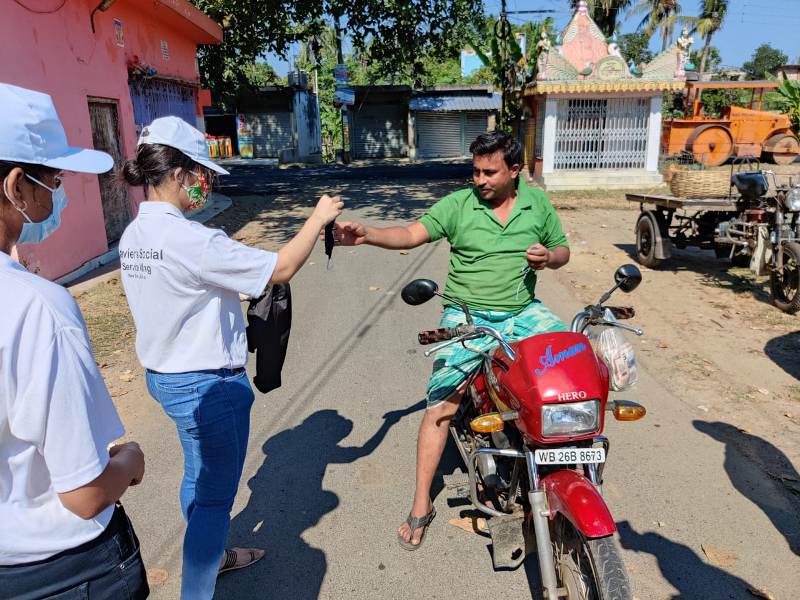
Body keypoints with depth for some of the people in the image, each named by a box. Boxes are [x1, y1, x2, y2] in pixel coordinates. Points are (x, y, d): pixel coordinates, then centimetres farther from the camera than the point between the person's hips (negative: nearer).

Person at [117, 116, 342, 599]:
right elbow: (281, 268, -23)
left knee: (200, 477, 27)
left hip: (166, 375, 10)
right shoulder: (188, 239, -26)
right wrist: (319, 218, -11)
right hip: (209, 383, -10)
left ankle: (210, 555, 48)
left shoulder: (134, 236, 3)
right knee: (216, 496, 7)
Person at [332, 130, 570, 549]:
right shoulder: (458, 204, -5)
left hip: (523, 313, 4)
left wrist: (548, 256, -9)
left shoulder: (537, 204, 5)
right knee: (440, 406, -11)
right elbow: (413, 233, -17)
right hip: (467, 317, -3)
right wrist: (367, 235, -34)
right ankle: (421, 506, 1)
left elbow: (562, 250, 16)